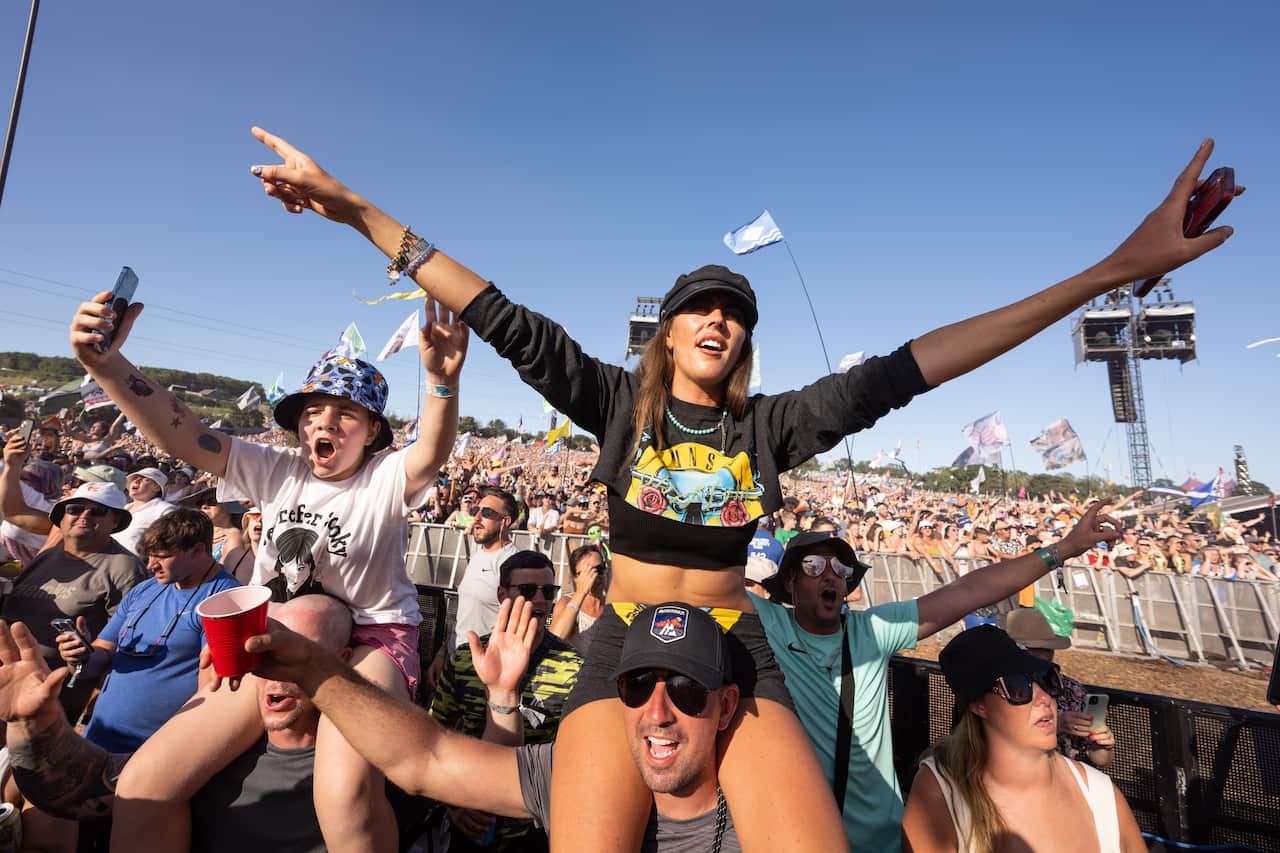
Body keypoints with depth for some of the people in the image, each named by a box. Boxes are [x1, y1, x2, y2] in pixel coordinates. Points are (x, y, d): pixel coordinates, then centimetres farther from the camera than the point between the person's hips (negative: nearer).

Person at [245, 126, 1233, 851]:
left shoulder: (771, 423, 0)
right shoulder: (619, 401, -2)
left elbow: (900, 371, -5)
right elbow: (506, 322, -6)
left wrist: (1118, 268, -6)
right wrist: (354, 208, -5)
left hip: (737, 648, 1)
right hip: (625, 641, -1)